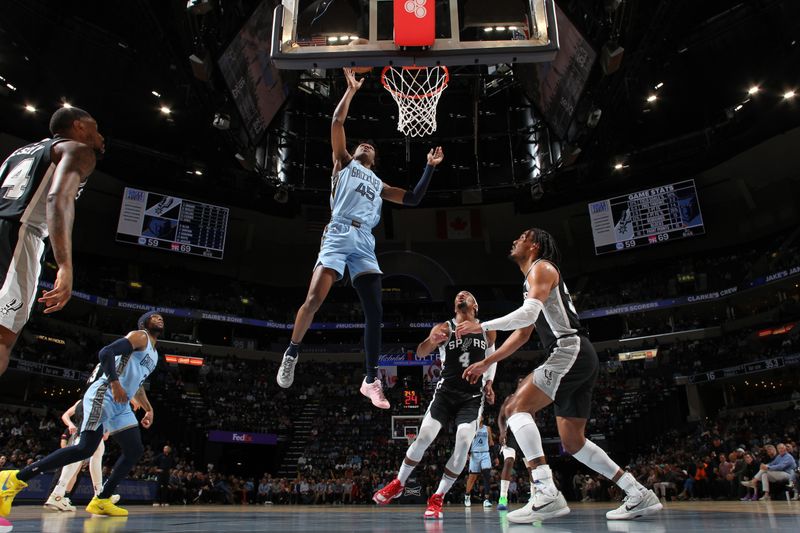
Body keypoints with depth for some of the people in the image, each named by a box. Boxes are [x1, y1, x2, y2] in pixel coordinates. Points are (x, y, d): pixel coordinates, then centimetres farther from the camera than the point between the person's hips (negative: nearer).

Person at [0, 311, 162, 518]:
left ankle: (101, 501, 7)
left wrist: (148, 408, 25)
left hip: (121, 405, 10)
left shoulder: (154, 354, 23)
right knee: (86, 448, -20)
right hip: (103, 396, -10)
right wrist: (115, 384, -27)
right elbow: (106, 353, -19)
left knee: (135, 451, 3)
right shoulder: (139, 336, -5)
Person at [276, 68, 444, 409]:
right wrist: (351, 90, 15)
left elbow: (413, 199, 29)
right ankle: (291, 353, 6)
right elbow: (337, 122, 12)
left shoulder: (379, 184, 32)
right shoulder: (343, 162, 22)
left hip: (365, 242, 4)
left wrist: (430, 167, 27)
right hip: (339, 235, -4)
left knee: (375, 311, -6)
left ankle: (371, 380, -1)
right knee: (314, 299, -16)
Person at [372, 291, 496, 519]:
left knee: (463, 443, -17)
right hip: (445, 392, -1)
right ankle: (398, 484, 13)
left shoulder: (487, 331, 4)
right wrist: (431, 341, -40)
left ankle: (438, 498, -3)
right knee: (423, 437, -12)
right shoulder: (444, 328, -4)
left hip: (473, 396, 1)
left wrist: (489, 383, 8)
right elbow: (420, 353, -17)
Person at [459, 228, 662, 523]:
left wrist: (481, 326, -13)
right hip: (577, 358, 10)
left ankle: (547, 493, -24)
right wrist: (486, 363, 29)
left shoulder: (541, 268, -2)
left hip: (570, 351, -10)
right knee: (573, 442, 13)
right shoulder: (533, 280, 28)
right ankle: (640, 495, 17)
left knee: (518, 407, -17)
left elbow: (528, 314, -19)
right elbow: (522, 334, 31)